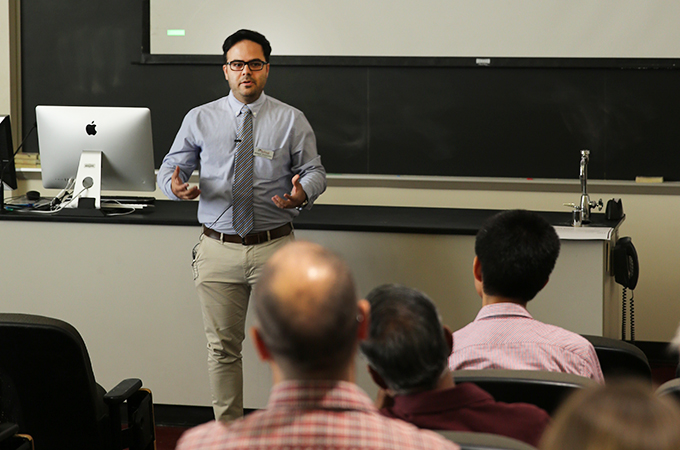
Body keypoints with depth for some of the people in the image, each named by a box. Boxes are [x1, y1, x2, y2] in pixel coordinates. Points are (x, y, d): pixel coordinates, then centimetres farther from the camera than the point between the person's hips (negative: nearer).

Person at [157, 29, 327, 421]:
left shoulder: (291, 120, 3)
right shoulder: (200, 119, 5)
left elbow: (315, 171, 7)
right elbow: (170, 168, 9)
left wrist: (302, 192, -17)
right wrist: (176, 186, -16)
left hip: (274, 248, -1)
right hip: (219, 250, 1)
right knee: (222, 347, 7)